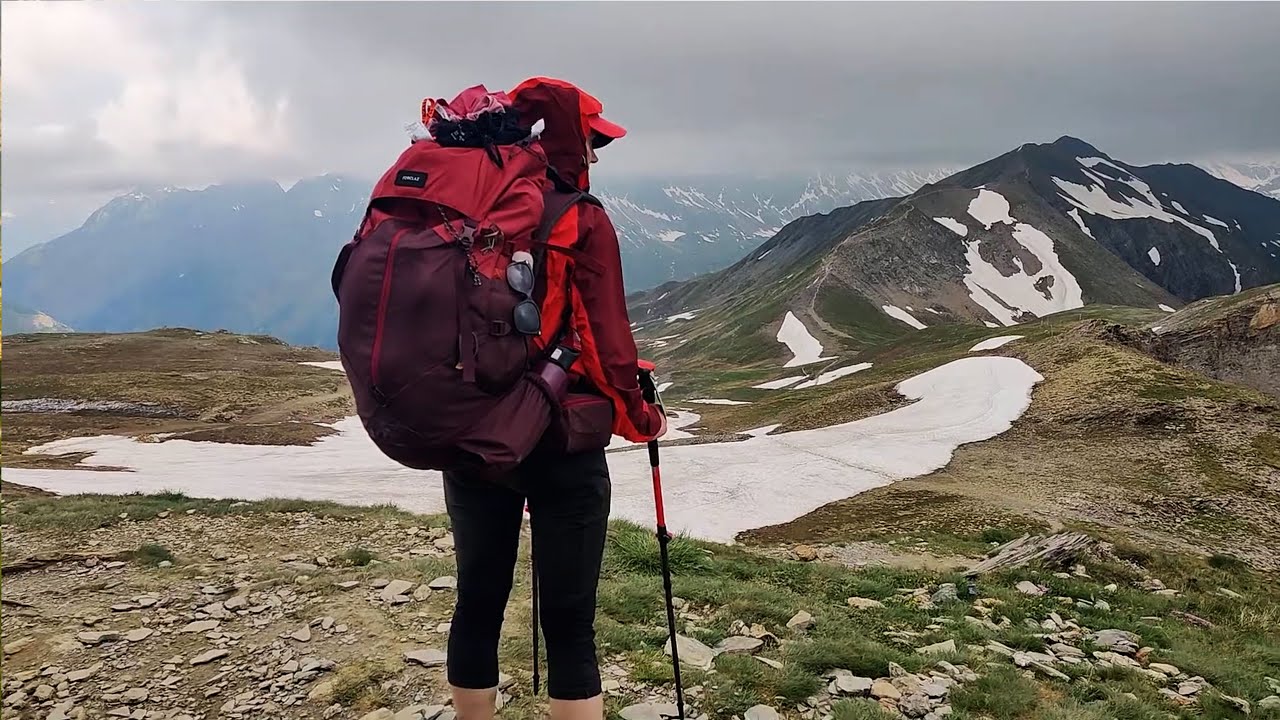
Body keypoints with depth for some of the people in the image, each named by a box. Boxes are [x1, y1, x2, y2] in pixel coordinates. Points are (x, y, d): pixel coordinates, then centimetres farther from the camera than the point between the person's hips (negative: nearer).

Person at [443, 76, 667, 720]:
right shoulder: (581, 220, -11)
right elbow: (606, 340, -14)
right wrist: (640, 418, 1)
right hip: (560, 443, -5)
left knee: (477, 602, 17)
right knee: (569, 623, 3)